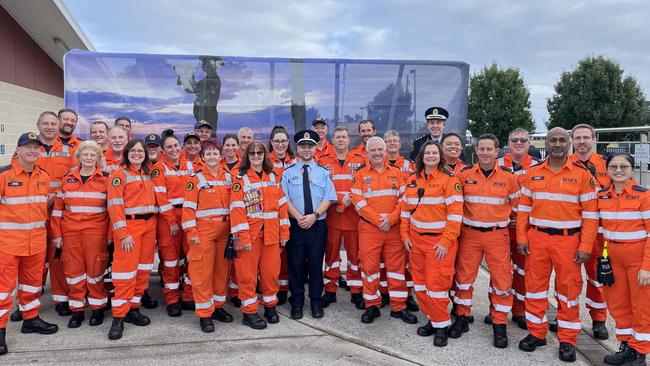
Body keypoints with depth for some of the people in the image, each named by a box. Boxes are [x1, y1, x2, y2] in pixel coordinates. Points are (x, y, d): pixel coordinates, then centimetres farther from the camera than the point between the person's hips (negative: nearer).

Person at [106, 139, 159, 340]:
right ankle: (118, 317, 3)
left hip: (149, 225, 7)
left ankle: (133, 308, 21)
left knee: (143, 269, 9)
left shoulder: (147, 174, 15)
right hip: (129, 225, -6)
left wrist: (153, 225, 10)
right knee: (126, 270, -6)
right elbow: (114, 205, -12)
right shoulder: (119, 174, -5)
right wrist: (123, 233, -18)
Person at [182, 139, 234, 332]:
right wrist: (191, 232, -12)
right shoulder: (196, 179, -3)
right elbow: (188, 207, -6)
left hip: (225, 231, 4)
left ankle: (218, 306, 26)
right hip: (204, 231, -4)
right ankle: (204, 314, 9)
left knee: (223, 269, 11)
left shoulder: (228, 177, 9)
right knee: (203, 272, 0)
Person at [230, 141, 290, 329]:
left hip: (271, 233, 4)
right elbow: (237, 210, -11)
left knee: (271, 271, 10)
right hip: (250, 233, -4)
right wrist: (242, 236, -17)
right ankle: (249, 312, 15)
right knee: (248, 273, 3)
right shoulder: (240, 179, -3)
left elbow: (282, 205, 10)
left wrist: (284, 231, 5)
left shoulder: (273, 177, 11)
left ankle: (270, 306, 27)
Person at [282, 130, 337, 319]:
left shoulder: (323, 173, 8)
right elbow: (285, 199, -3)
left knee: (316, 264, 6)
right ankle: (297, 303, 18)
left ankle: (316, 303, 20)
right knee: (295, 264, 4)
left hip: (318, 225, 1)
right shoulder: (288, 173, 5)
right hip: (295, 225, 0)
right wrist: (299, 217, -15)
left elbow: (328, 199, 0)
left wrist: (314, 215, -14)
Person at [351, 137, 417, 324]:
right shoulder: (360, 174, 2)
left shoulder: (396, 173, 9)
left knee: (397, 265, 6)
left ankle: (398, 307, 17)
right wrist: (377, 220, -14)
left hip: (394, 227, 2)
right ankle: (372, 306, 18)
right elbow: (358, 202, -6)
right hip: (369, 228, -2)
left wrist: (391, 218, -12)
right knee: (369, 266, 3)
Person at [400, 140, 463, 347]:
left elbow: (455, 213, -13)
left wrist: (445, 242, -16)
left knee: (436, 283, -2)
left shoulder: (449, 179, -8)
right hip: (416, 239, 5)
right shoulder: (413, 180, 8)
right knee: (420, 283, 11)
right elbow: (405, 209, 13)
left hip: (440, 240, -5)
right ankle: (432, 318, 29)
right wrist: (405, 236, 6)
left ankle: (441, 326, 15)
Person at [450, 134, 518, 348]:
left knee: (501, 280, 1)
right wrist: (468, 218, 4)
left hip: (497, 235, -1)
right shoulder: (465, 175, -1)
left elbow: (516, 204, 9)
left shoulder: (508, 176, -2)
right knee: (464, 276, 7)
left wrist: (501, 218, 5)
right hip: (469, 234, 1)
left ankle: (499, 325, 16)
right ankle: (462, 317, 24)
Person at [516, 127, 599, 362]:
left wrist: (585, 246, -8)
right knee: (535, 285, 9)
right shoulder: (533, 173, 5)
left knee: (568, 289, 7)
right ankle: (536, 333, 24)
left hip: (568, 240, -2)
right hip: (537, 238, 2)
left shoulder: (582, 174, -2)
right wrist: (522, 238, 0)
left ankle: (567, 340, 20)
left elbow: (590, 213, -3)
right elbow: (523, 208, 7)